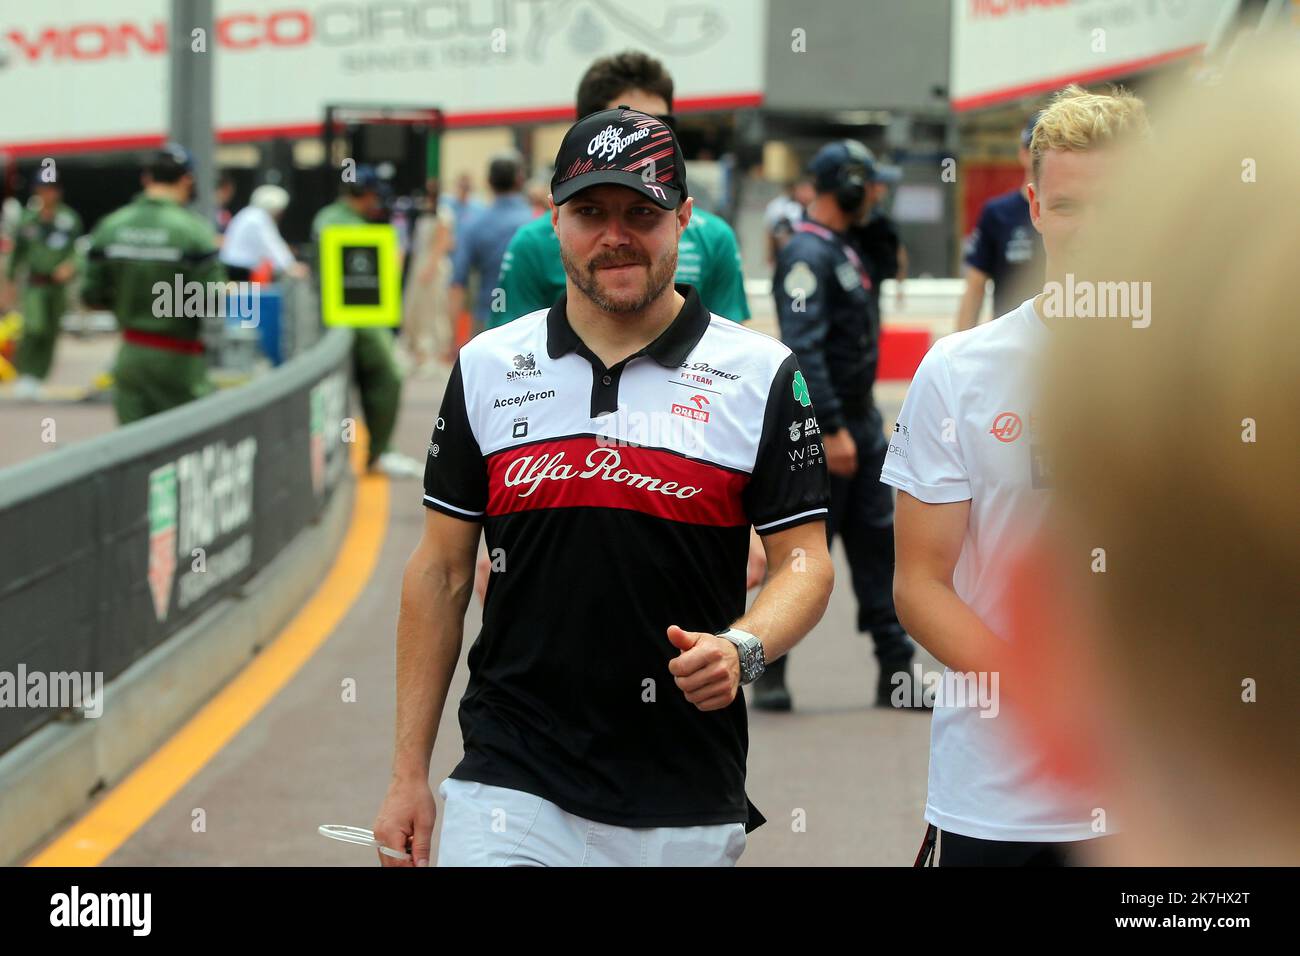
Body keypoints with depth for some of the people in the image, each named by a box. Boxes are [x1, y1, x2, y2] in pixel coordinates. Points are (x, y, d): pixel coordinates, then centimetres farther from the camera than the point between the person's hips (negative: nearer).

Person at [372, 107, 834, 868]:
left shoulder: (762, 374, 1)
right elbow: (441, 573, 9)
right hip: (509, 791, 1)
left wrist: (743, 648, -21)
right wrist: (409, 775, 6)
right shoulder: (487, 368, 7)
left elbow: (805, 561, 1)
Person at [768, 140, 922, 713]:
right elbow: (802, 349, -25)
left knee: (878, 541, 7)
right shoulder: (807, 255, -16)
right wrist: (831, 430, -27)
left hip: (860, 423, 9)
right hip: (821, 429, -9)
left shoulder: (843, 250, 14)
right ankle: (769, 672, 8)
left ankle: (896, 672, 8)